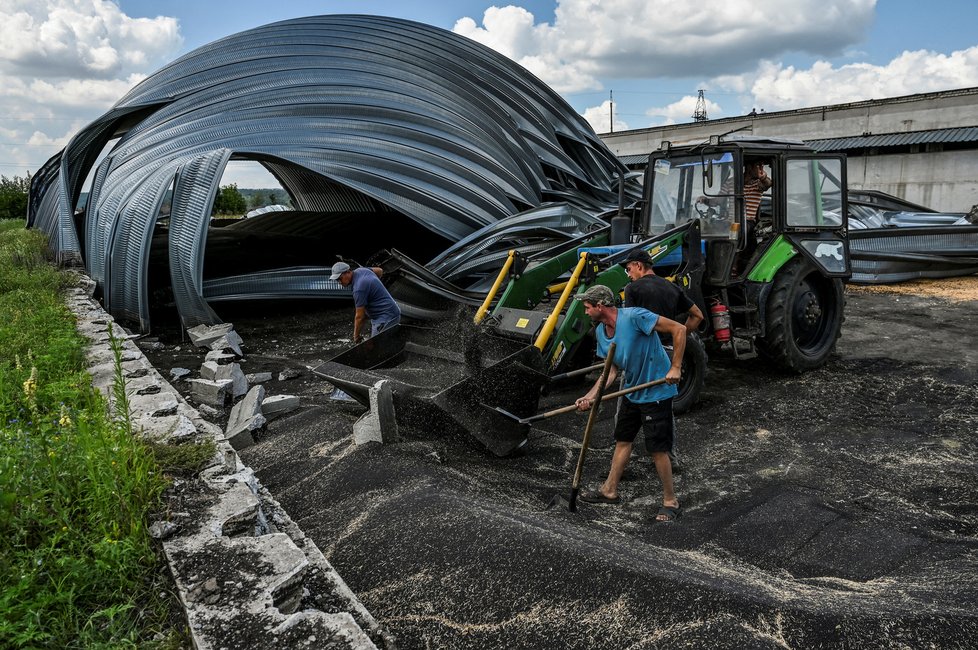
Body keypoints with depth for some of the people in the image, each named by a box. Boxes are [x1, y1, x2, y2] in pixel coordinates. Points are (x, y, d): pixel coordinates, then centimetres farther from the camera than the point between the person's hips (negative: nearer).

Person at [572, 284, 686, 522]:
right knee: (623, 440, 17)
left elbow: (679, 330, -22)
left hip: (656, 393, -8)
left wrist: (675, 368, -23)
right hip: (632, 392, 8)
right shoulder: (600, 331, 1)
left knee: (658, 449, -2)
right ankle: (610, 490, 31)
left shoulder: (634, 316, -25)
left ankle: (670, 502, 14)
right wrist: (591, 396, -7)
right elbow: (612, 369, 5)